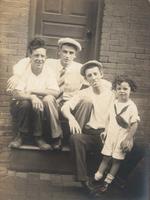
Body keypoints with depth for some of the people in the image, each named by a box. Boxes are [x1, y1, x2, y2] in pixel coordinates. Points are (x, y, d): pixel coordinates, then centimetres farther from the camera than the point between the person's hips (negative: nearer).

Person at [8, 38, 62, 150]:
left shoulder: (49, 72, -4)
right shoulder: (22, 69, -10)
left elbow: (56, 93, -19)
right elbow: (16, 94, -21)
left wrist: (33, 91, -23)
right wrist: (31, 97, -41)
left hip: (41, 108, 2)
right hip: (21, 106, -1)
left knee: (49, 99, -29)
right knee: (30, 103, -34)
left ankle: (57, 137, -19)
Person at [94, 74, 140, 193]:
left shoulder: (132, 106, -15)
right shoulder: (114, 103, 2)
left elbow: (135, 124, -14)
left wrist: (128, 139, -14)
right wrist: (105, 131, 10)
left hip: (122, 137, -4)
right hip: (111, 135, 4)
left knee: (116, 160, 7)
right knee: (106, 157, 10)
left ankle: (108, 181, 18)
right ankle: (97, 177, 17)